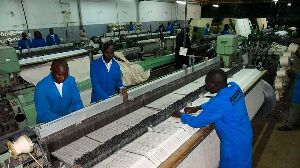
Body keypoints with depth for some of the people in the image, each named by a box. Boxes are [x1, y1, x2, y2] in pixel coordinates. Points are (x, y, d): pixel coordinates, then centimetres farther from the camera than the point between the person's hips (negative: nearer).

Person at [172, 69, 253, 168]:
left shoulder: (219, 103, -35)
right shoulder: (234, 86, -10)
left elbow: (197, 122, -22)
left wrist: (181, 116, -7)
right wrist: (198, 108, 3)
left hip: (235, 145, -8)